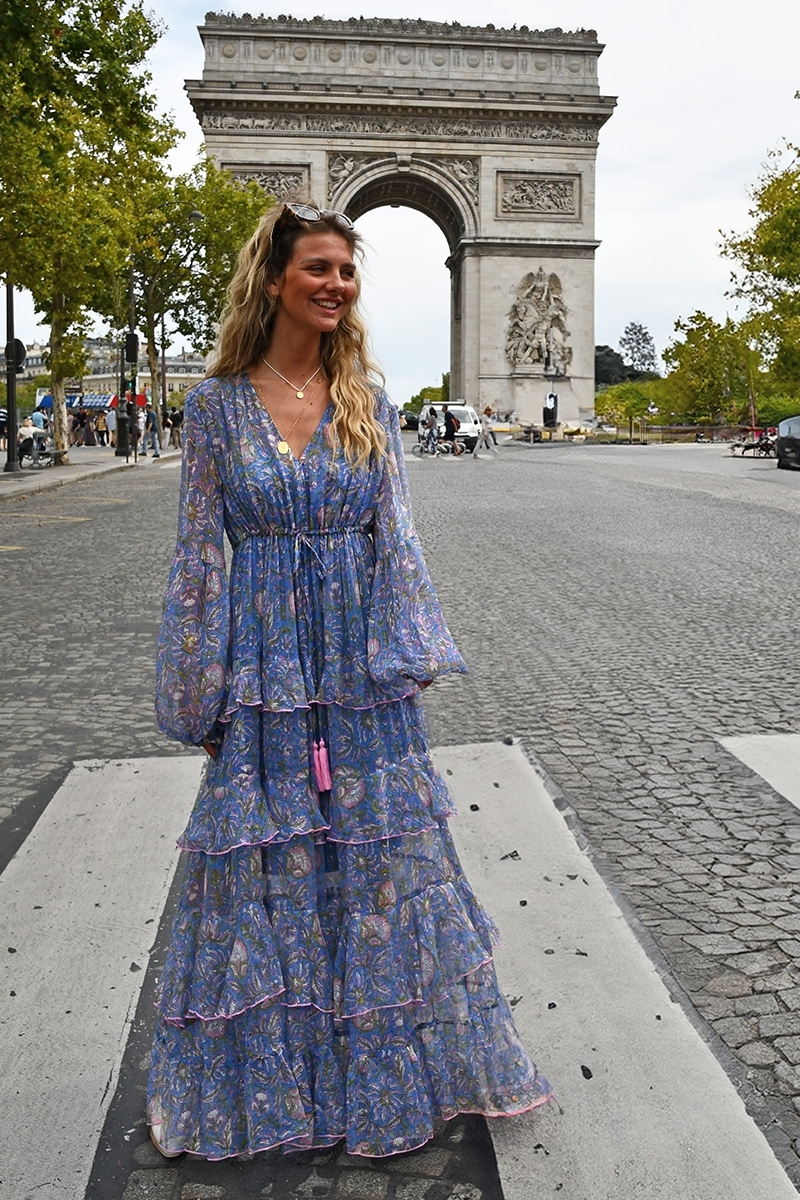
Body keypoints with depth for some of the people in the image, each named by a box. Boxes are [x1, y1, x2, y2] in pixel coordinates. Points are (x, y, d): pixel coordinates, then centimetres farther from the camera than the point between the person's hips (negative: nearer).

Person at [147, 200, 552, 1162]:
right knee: (266, 862, 9)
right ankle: (266, 1080, 31)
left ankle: (382, 1071, 32)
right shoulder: (218, 403, -1)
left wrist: (408, 652, -6)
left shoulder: (369, 401, 4)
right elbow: (200, 550, 1)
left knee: (381, 856, 10)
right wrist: (200, 685, -1)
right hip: (267, 670, -1)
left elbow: (397, 535, 3)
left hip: (362, 673, 2)